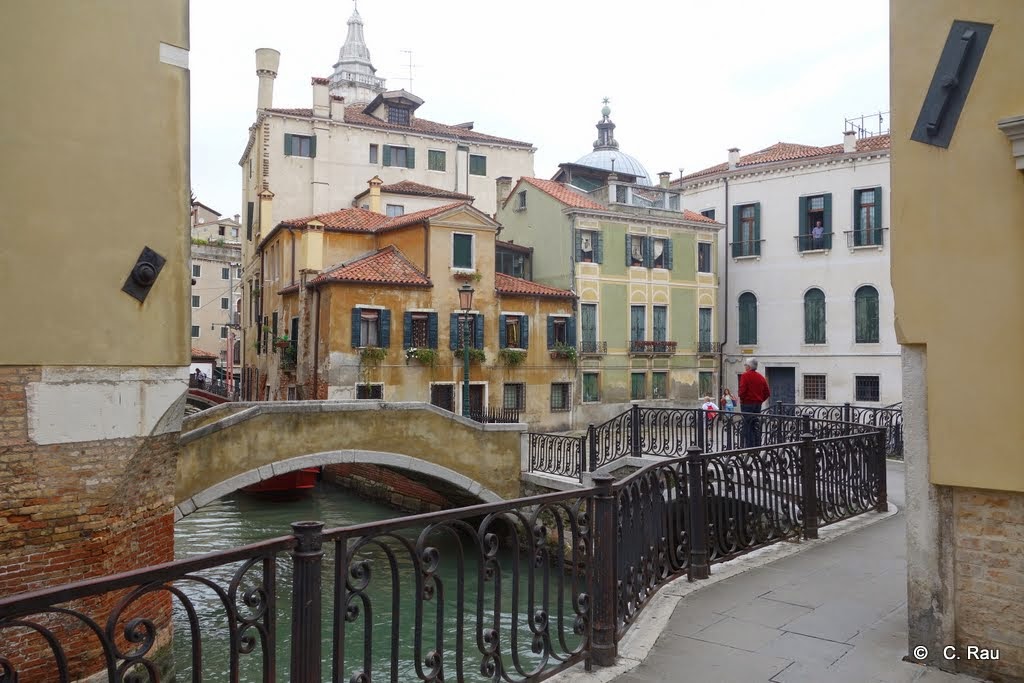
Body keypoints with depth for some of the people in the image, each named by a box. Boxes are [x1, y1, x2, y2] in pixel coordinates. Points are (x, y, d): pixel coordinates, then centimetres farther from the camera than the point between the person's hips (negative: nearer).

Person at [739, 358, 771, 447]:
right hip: (758, 404, 6)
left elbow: (742, 390, -19)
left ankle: (749, 446, -5)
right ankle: (757, 446, 16)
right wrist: (760, 400, 15)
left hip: (747, 404, -6)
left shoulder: (745, 375, -9)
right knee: (756, 426, 13)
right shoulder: (761, 376, 11)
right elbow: (767, 393, 10)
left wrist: (741, 399, -2)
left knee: (747, 426, -3)